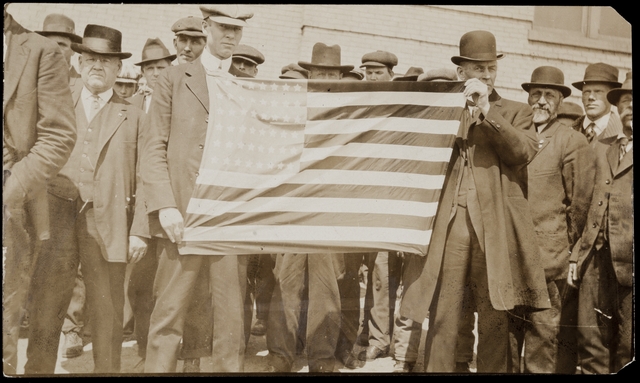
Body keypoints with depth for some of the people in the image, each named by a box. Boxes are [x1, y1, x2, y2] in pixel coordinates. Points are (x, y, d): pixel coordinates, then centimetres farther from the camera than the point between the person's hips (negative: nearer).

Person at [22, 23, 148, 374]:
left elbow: (143, 176, 4)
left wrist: (140, 230, -3)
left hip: (109, 228, -1)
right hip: (57, 222, 2)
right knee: (45, 311, 2)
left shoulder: (132, 116, 10)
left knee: (107, 315, 1)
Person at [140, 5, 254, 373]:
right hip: (183, 215, -1)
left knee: (233, 317, 4)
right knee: (169, 314, 1)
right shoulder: (174, 79, 9)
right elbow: (155, 148, 3)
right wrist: (165, 206, -9)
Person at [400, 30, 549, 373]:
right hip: (448, 226, 1)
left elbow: (524, 151, -7)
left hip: (494, 230, 0)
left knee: (494, 321, 4)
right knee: (440, 319, -1)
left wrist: (487, 112, -9)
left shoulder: (515, 112, 14)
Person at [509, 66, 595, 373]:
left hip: (548, 261, -5)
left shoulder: (574, 143, -2)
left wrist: (564, 250, 0)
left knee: (545, 336, 1)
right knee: (507, 332, 10)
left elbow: (581, 204, -3)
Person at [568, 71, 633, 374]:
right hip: (596, 259, 4)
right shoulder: (602, 147, 18)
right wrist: (578, 255, 12)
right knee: (591, 340, 4)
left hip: (629, 261, -4)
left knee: (628, 349, 1)